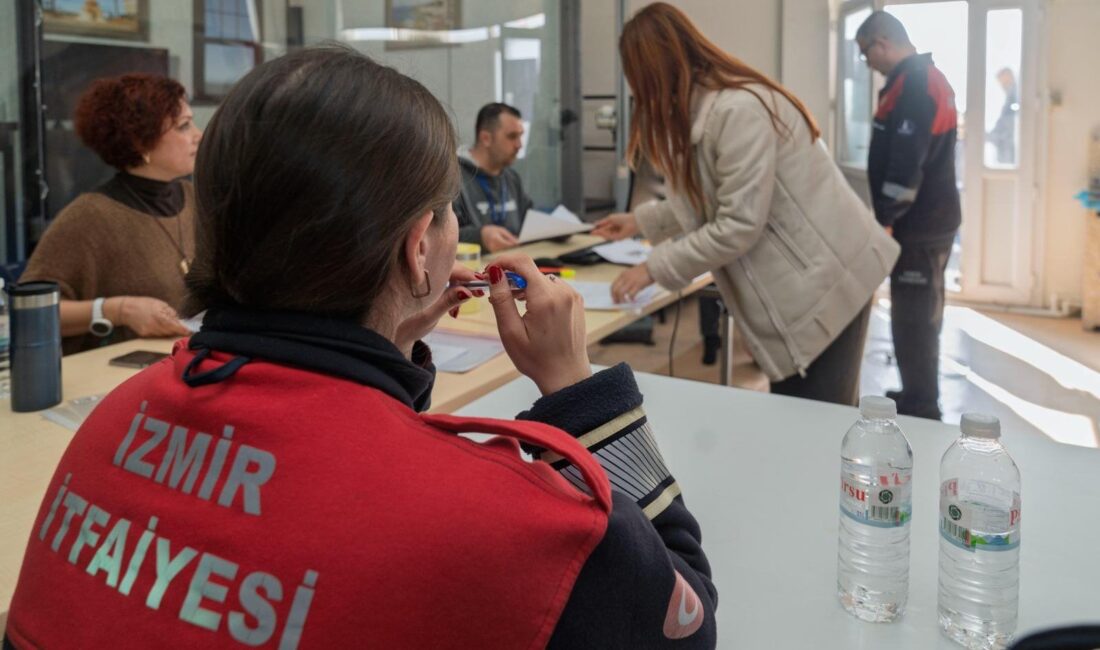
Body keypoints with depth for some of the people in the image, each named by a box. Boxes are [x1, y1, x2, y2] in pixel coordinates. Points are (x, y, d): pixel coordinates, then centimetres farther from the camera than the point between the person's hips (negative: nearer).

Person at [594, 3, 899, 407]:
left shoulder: (739, 109, -23)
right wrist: (640, 220, 25)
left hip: (825, 280, -10)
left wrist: (655, 268, -15)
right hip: (801, 282, 10)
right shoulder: (706, 107, 9)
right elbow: (706, 203, 18)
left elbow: (738, 226, -24)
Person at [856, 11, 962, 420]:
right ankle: (918, 400, 28)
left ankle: (921, 411, 3)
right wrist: (891, 217, 20)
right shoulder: (925, 77, 15)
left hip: (918, 224, -10)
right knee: (919, 317, 17)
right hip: (930, 218, 10)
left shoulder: (912, 87, -18)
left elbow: (905, 165, -24)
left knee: (913, 321, -5)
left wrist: (885, 219, -18)